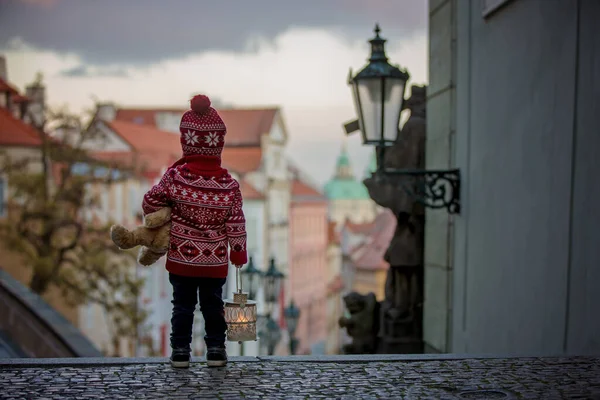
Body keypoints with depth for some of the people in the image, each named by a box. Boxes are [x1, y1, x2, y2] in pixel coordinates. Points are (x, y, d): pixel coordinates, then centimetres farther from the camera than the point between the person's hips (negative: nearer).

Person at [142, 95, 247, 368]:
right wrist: (239, 253, 6)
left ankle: (180, 351, 13)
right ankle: (216, 350, 16)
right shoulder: (229, 183, -8)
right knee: (213, 304, 13)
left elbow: (151, 202, -4)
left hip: (181, 257, 0)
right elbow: (235, 223, -5)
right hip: (216, 261, 1)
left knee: (182, 304, 11)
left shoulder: (175, 176, -11)